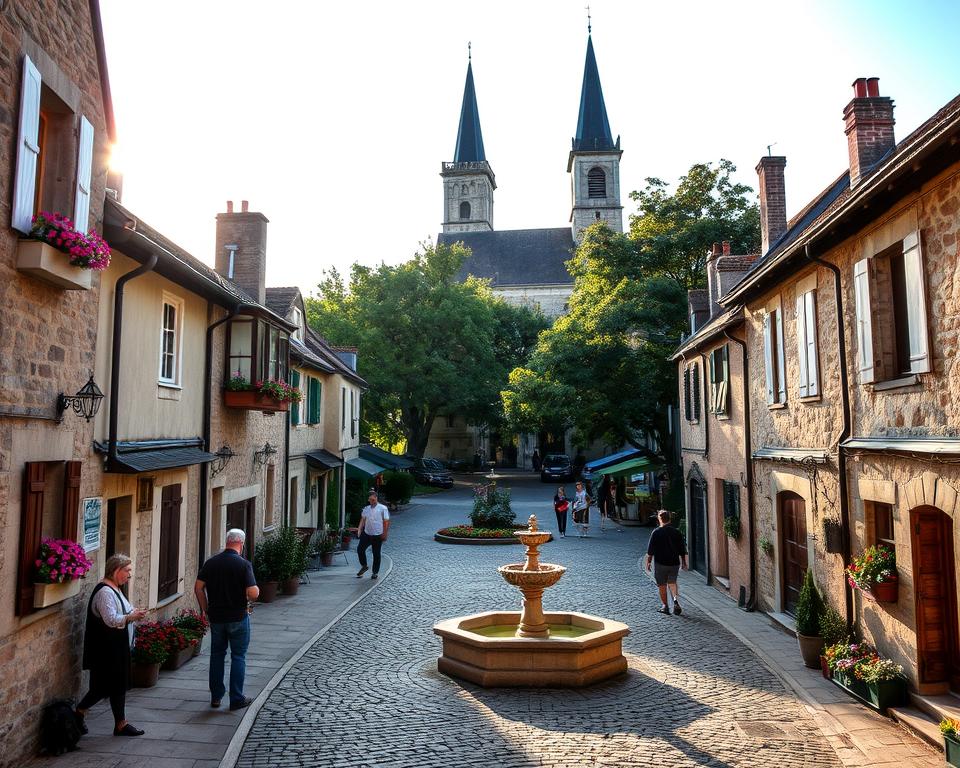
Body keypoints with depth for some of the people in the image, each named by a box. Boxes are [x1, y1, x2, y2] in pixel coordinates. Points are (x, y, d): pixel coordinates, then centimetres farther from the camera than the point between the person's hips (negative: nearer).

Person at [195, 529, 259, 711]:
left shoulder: (210, 562, -1)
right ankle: (237, 699, 10)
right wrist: (257, 590, 3)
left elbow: (198, 588, 1)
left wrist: (206, 609, 11)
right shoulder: (244, 564, -15)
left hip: (216, 617, 4)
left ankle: (216, 696, 23)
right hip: (238, 617, -4)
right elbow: (253, 593, -19)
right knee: (238, 656, 7)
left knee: (217, 654, 17)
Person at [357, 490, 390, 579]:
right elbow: (363, 520, 14)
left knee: (376, 554, 4)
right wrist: (360, 530, 2)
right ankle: (364, 566, 18)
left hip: (377, 535, -4)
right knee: (360, 549, -4)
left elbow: (386, 522, -6)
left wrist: (385, 534, -10)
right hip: (366, 534, 4)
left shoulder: (383, 508, -6)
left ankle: (375, 572, 17)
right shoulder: (366, 509, 9)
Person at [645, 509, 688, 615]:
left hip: (660, 563, -3)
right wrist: (684, 563, 17)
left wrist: (648, 562, 3)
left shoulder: (656, 533, -11)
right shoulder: (677, 532, -1)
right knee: (672, 582, 20)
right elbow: (683, 550, 6)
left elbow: (650, 551, -8)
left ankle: (665, 606, 16)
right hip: (674, 563, 3)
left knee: (662, 585, 10)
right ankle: (676, 599, -2)